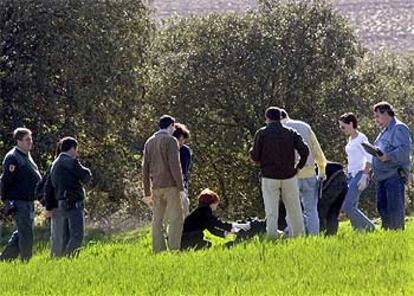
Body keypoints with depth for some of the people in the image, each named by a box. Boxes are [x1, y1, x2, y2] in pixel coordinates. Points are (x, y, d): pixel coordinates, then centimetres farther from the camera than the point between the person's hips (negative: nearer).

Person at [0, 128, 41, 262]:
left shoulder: (27, 156, 16)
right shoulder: (12, 157, -12)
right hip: (18, 202, -9)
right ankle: (26, 262, -1)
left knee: (21, 233, 14)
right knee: (26, 233, -7)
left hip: (28, 202, 9)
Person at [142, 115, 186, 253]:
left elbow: (145, 169, 14)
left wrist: (147, 193, 17)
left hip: (156, 187, 7)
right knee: (176, 218, -7)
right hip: (170, 185, -6)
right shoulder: (170, 140, -6)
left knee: (157, 220, 7)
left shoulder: (149, 142, 14)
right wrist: (181, 188, -13)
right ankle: (174, 250, -15)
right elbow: (175, 165, -14)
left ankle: (158, 250, 3)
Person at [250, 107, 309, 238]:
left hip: (269, 177, -2)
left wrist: (251, 150, 17)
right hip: (289, 176, 2)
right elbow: (304, 150, -6)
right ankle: (299, 236, 13)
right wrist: (299, 167, 7)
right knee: (294, 209, 11)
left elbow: (255, 156, -5)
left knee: (271, 212, 0)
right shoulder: (291, 133, 4)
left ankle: (272, 237, -6)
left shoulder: (262, 133, -2)